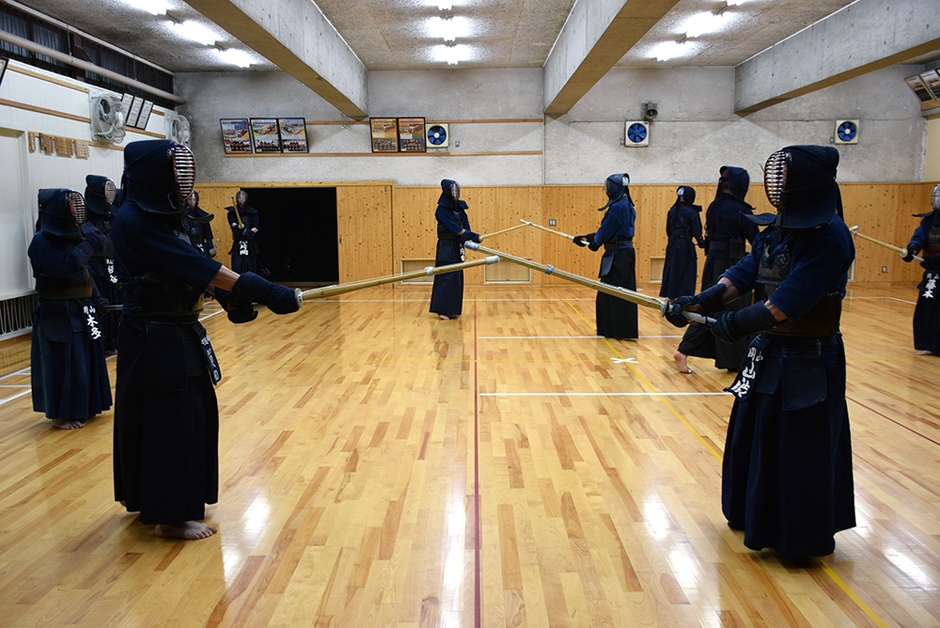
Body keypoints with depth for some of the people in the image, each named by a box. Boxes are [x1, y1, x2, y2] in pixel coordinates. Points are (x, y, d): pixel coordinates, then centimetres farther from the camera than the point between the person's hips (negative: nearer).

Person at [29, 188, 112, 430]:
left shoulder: (71, 237, 9)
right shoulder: (42, 241, -14)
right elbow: (65, 267, -28)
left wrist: (96, 299, 7)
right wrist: (87, 245, -20)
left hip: (81, 311, 8)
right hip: (57, 314, -8)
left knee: (87, 360, 14)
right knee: (62, 364, -1)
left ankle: (83, 408, 27)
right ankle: (61, 415, 10)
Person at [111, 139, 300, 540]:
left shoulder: (161, 217, 10)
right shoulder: (134, 222, -19)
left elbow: (192, 267, 6)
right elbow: (193, 266, -27)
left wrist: (231, 299, -10)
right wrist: (262, 291, -31)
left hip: (179, 334, 10)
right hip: (158, 340, -10)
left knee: (187, 417, 17)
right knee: (171, 422, -1)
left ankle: (152, 500, 33)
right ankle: (172, 517, 12)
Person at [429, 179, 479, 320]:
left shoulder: (459, 207, 9)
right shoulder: (441, 210, -12)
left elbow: (465, 224, 2)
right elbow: (454, 227, -21)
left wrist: (468, 239, -17)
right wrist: (474, 236, -27)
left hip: (457, 246, 7)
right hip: (446, 247, -7)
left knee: (457, 277, 8)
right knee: (446, 277, -9)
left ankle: (452, 309, 15)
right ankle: (443, 310, -5)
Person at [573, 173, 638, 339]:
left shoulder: (617, 207, -18)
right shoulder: (627, 205, 13)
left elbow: (605, 231, -14)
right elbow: (606, 230, 16)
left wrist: (593, 243, 4)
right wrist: (586, 238, 15)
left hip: (618, 255, -10)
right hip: (623, 252, 10)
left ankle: (624, 330, 3)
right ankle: (610, 328, 21)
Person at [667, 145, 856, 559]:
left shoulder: (829, 237, -20)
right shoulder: (777, 228, 6)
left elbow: (793, 298, -27)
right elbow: (745, 273, -2)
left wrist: (741, 322, -30)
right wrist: (699, 302, -14)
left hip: (807, 361, -9)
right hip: (768, 351, 9)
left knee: (802, 450, 1)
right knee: (755, 435, 20)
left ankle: (804, 538, 19)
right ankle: (759, 515, 39)